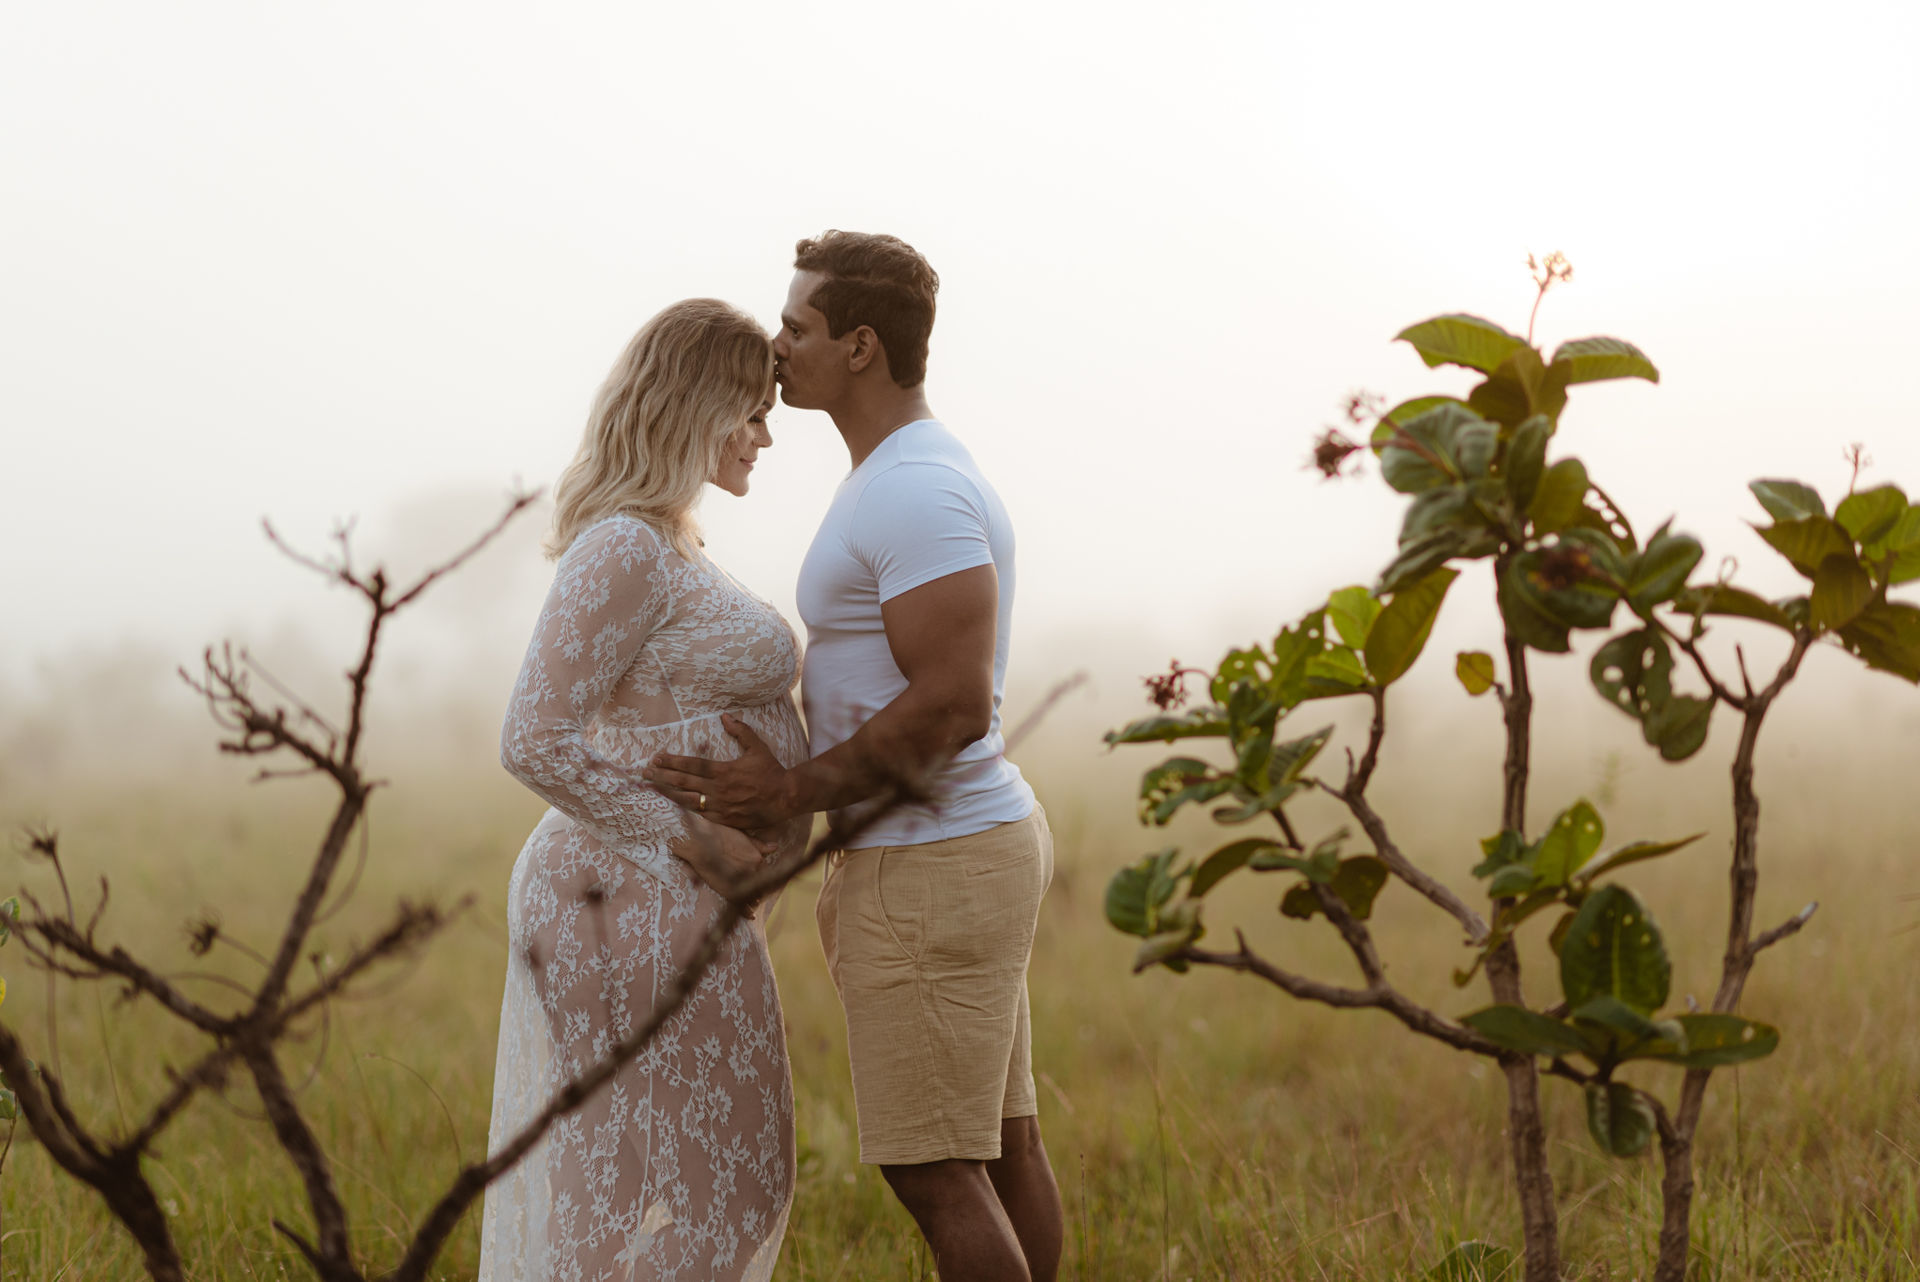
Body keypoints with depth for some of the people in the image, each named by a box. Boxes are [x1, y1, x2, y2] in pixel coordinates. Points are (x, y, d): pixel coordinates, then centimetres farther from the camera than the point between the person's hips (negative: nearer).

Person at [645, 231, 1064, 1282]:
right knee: (998, 1148, 14)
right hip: (973, 842, 10)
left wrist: (794, 792, -20)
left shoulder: (919, 494, -21)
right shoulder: (913, 479, 13)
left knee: (930, 1170, -5)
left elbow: (954, 704, -27)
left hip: (930, 875, -10)